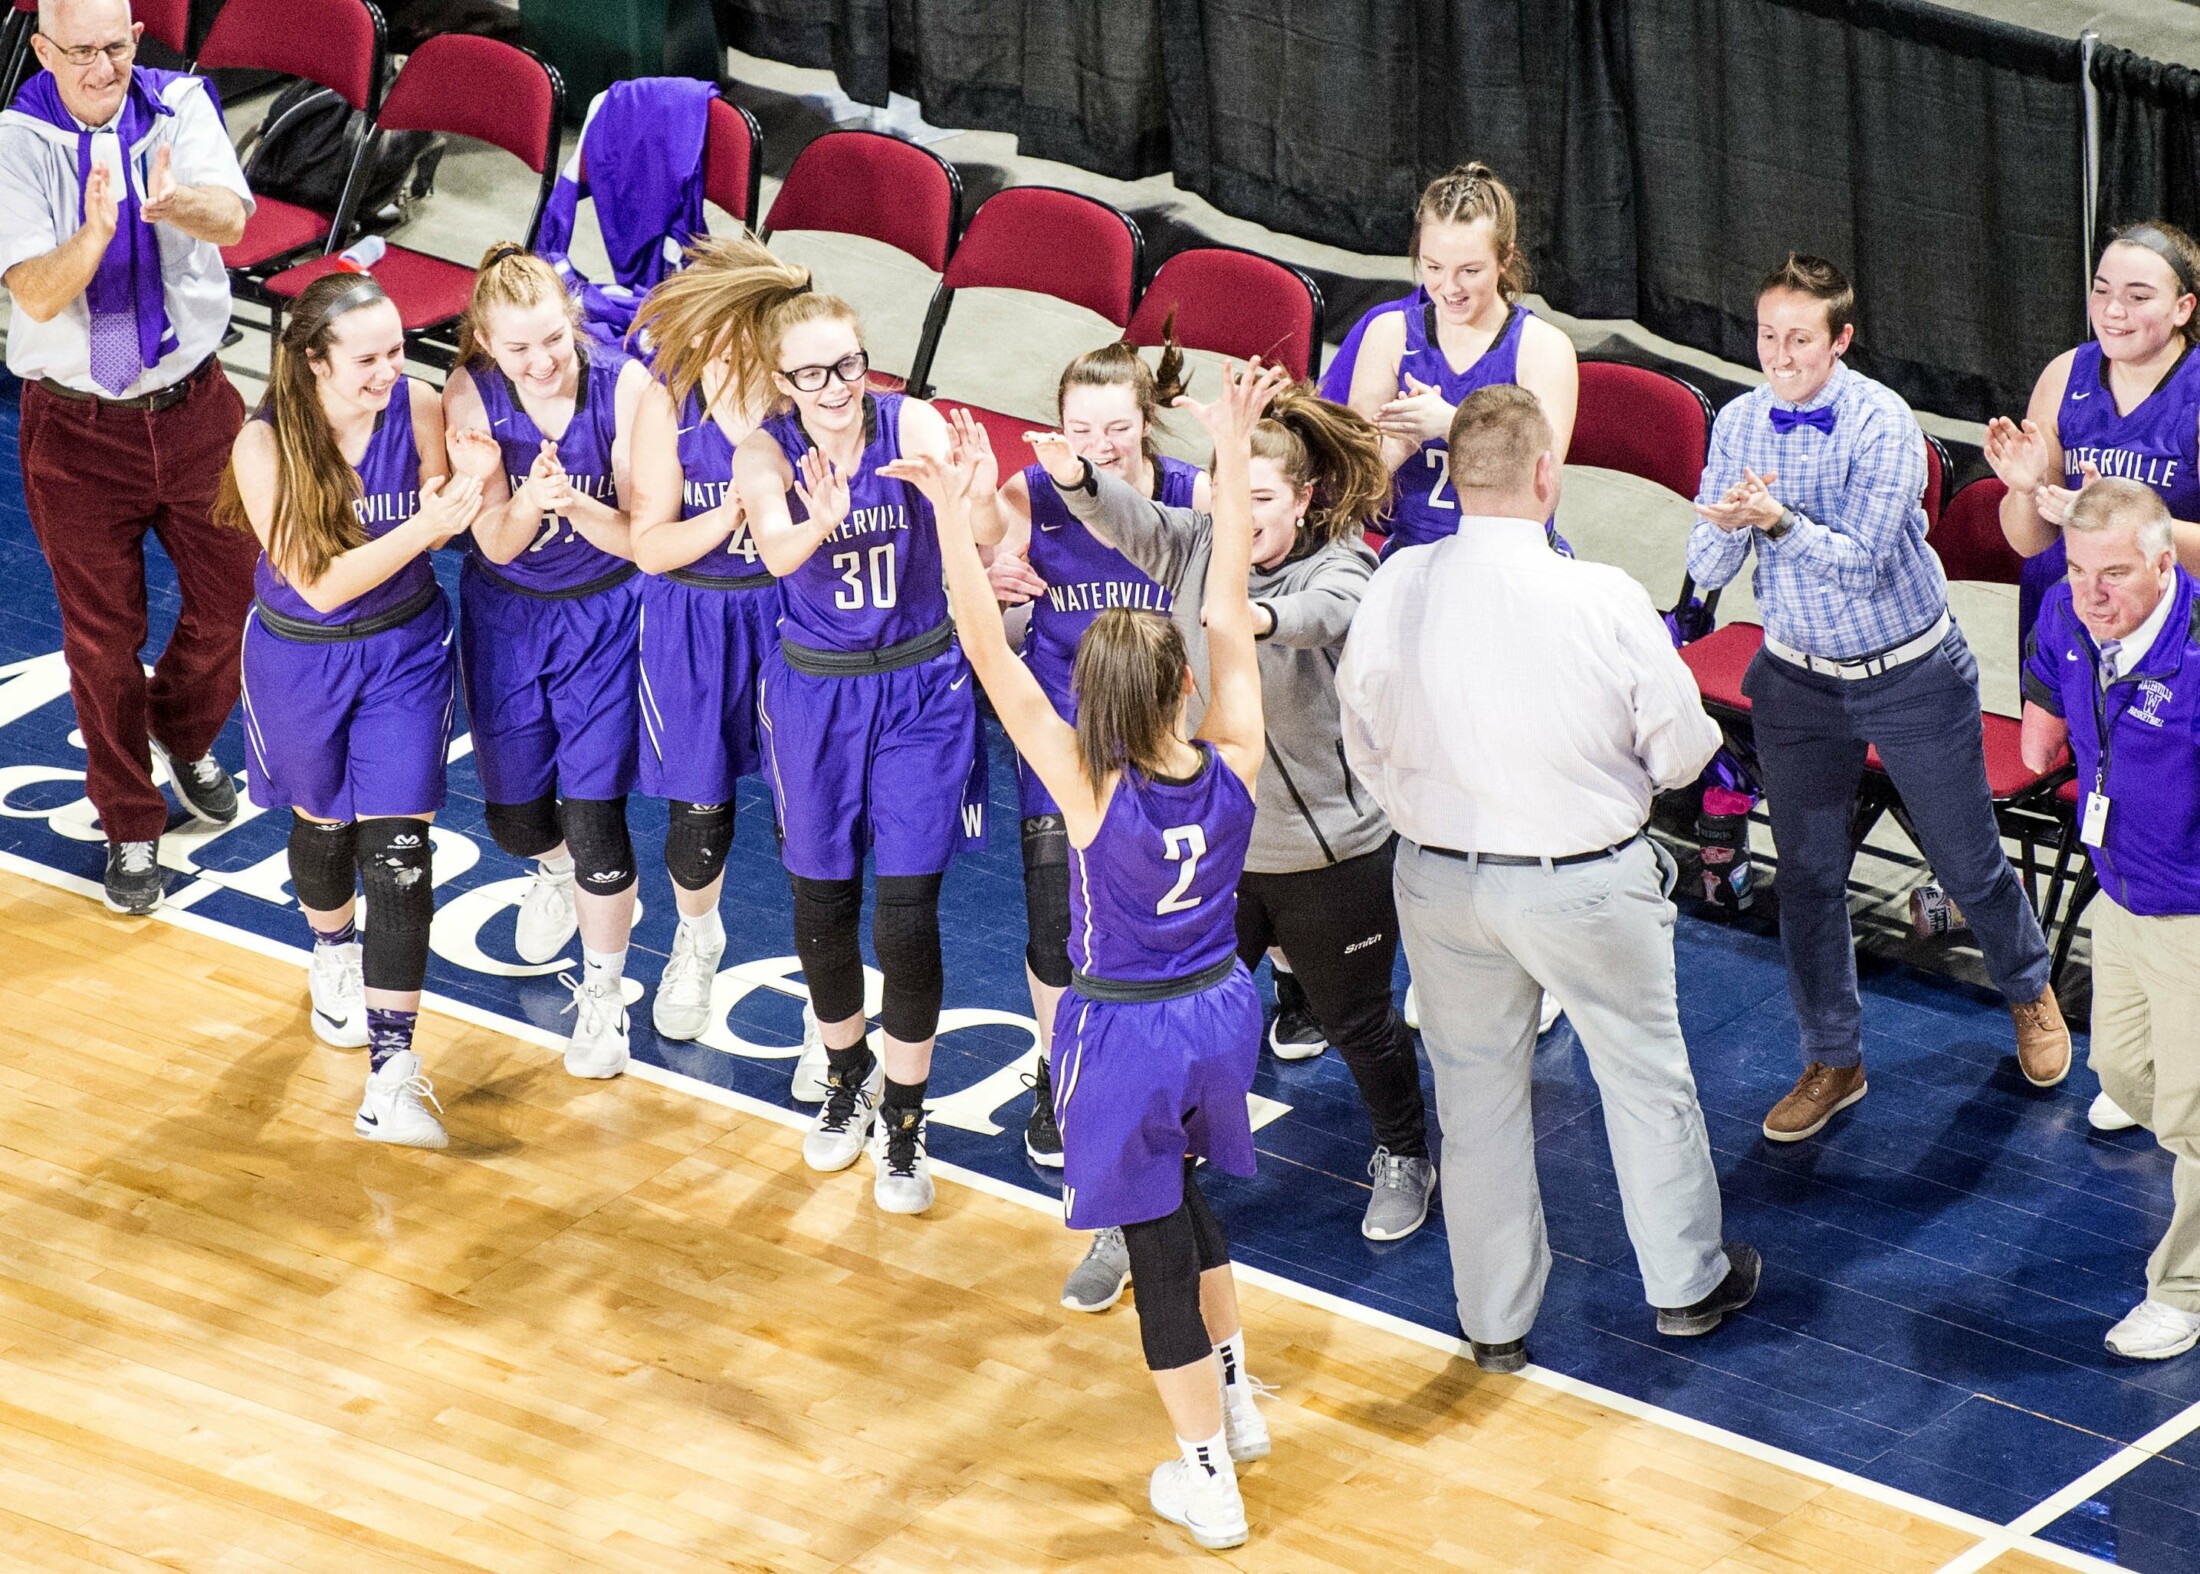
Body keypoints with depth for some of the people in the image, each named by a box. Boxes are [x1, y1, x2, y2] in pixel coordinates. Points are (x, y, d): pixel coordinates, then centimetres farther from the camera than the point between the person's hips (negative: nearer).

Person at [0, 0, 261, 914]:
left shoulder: (179, 106, -9)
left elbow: (230, 219, -28)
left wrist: (174, 203, -52)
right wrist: (97, 231, -44)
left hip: (193, 406, 2)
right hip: (77, 426, -2)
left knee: (232, 598, 14)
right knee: (102, 637, 8)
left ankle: (184, 738, 45)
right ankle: (129, 828, 26)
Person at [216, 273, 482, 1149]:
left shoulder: (420, 409, -18)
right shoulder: (267, 446, -25)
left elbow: (444, 514, -2)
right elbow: (321, 583, -26)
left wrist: (446, 507, -27)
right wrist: (424, 526, -37)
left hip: (406, 650, 1)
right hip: (303, 658, -1)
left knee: (397, 849, -6)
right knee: (325, 821, 22)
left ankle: (392, 1071, -6)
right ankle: (333, 955, 56)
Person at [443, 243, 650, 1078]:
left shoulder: (623, 385, -24)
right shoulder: (470, 395, -20)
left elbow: (639, 537, -22)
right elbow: (496, 546, -19)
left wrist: (576, 505, -43)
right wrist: (527, 506, -42)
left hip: (605, 617, -2)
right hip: (506, 617, 2)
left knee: (593, 812, -4)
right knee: (513, 816, 12)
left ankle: (601, 994, 19)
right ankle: (558, 868, 51)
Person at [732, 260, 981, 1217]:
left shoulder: (912, 426, -16)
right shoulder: (765, 454, -13)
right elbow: (777, 550, -33)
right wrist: (821, 524, -57)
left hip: (919, 688, -2)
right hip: (814, 694, 2)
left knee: (907, 913, -4)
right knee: (821, 902, 14)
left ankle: (904, 1120, 13)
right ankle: (848, 1074, 40)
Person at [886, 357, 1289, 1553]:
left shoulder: (1092, 790, -27)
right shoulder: (1232, 765, -18)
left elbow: (990, 656, -31)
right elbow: (1230, 602, -13)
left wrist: (953, 512, -33)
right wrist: (1231, 450, -8)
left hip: (1124, 1035, -4)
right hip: (1219, 1012, 5)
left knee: (1156, 1240, 10)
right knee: (1184, 1191, 31)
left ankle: (1207, 1479, 21)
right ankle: (1236, 1392, 44)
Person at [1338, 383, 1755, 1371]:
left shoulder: (1394, 592, -14)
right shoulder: (1605, 601, -23)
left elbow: (1366, 748, -1)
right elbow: (1682, 750, -12)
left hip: (1442, 880, 3)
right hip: (1586, 883, -3)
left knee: (1476, 1094, 17)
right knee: (1644, 1076, 19)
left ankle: (1494, 1321, 29)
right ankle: (1687, 1283, 35)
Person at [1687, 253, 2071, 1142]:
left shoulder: (1882, 422, -20)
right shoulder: (1738, 424, -7)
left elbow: (1860, 564, -27)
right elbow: (1706, 571, -9)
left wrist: (1780, 521, -43)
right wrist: (1727, 525, -32)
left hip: (1911, 676, -3)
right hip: (1798, 679, 3)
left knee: (1967, 861, 11)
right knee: (1806, 876, 8)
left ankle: (2028, 992, 39)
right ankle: (1833, 1063, 24)